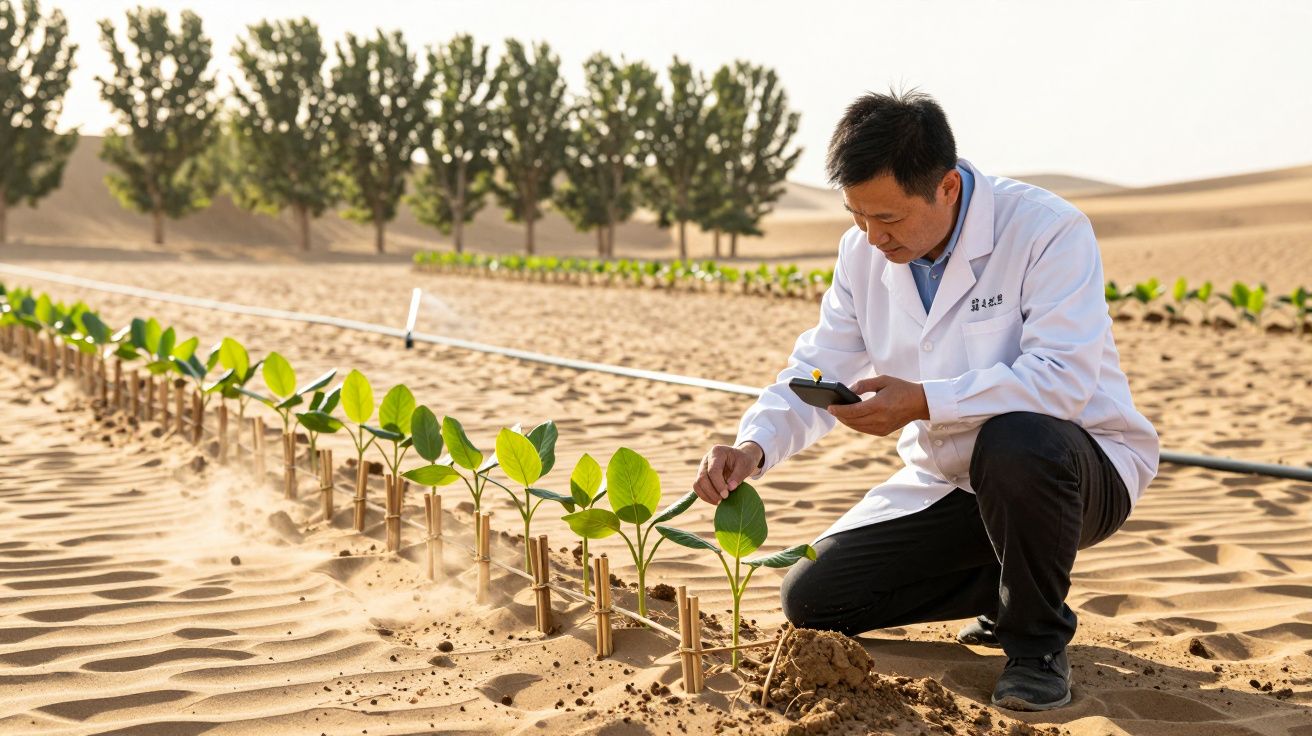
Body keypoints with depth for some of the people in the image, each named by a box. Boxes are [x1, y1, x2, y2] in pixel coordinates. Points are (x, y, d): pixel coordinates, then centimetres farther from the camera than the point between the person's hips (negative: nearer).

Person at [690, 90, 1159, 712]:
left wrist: (924, 403, -37)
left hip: (1080, 464, -6)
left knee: (1016, 442, -42)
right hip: (947, 484, 6)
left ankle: (1038, 639, -14)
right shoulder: (863, 252, -1)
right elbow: (817, 374, -1)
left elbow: (1063, 378, -32)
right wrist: (753, 447, -20)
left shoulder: (1049, 230, -22)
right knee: (810, 599, -3)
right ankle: (1010, 588, 15)